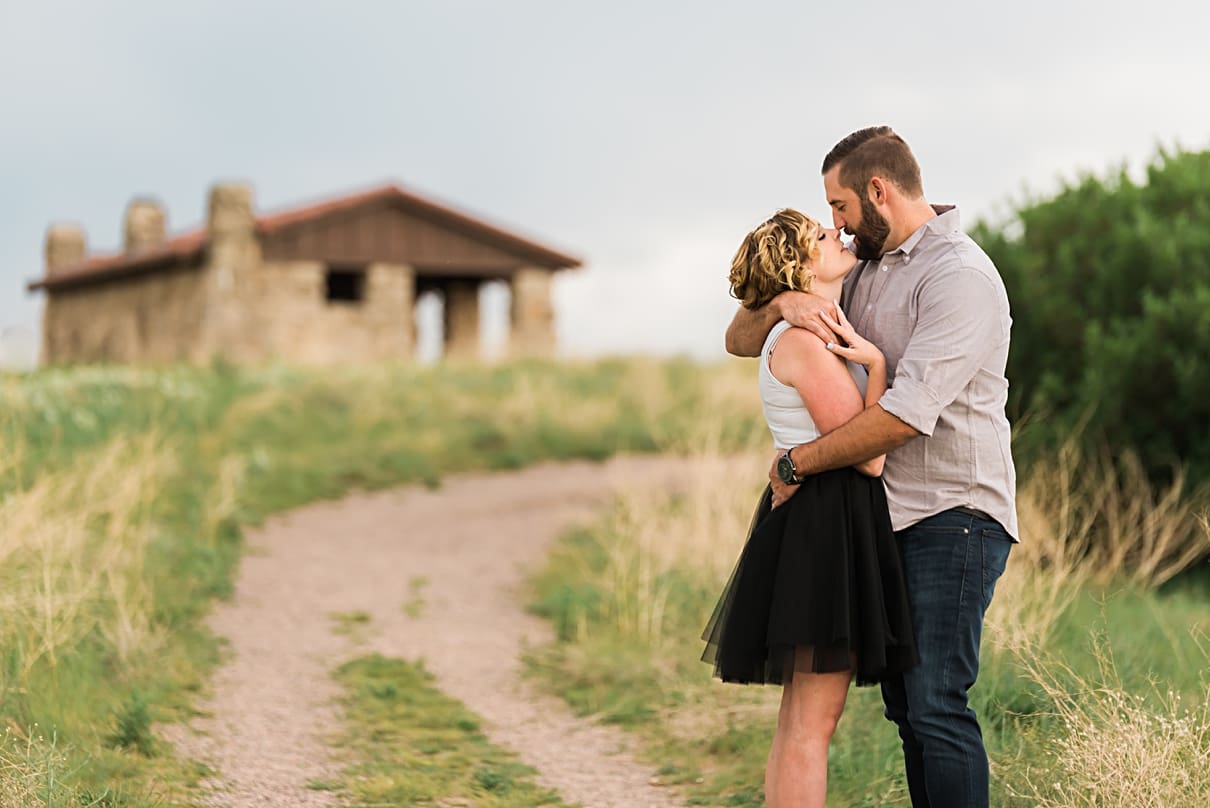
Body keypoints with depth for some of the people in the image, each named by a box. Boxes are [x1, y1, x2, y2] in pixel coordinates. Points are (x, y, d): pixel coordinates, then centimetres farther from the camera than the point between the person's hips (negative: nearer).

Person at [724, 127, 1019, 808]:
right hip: (890, 514, 9)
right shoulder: (862, 274, 14)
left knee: (936, 705, -14)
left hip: (953, 513, -9)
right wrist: (780, 303, -9)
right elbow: (741, 341, 14)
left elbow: (904, 414, -22)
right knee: (905, 705, 10)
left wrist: (797, 463, -13)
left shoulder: (959, 275, -13)